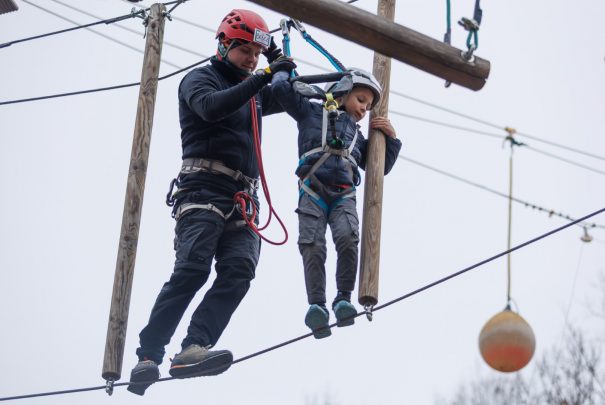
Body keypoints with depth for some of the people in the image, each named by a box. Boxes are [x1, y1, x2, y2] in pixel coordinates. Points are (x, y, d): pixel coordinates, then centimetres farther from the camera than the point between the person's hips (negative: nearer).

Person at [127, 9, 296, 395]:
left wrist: (280, 61, 24)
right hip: (204, 188, -6)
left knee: (239, 269, -19)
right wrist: (262, 77, -19)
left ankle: (194, 349, -33)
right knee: (193, 267, -23)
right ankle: (148, 357, -24)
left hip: (242, 200, 6)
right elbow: (211, 106, -14)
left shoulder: (251, 93, 29)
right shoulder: (200, 78, 8)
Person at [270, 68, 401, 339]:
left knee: (347, 238, -25)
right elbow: (281, 88, 9)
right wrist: (284, 70, 26)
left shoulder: (357, 136, 31)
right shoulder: (311, 112, 17)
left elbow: (380, 168, 35)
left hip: (344, 195, 3)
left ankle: (343, 298, -17)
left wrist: (390, 138, 25)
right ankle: (317, 304, -24)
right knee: (313, 246, -20)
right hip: (312, 192, -3)